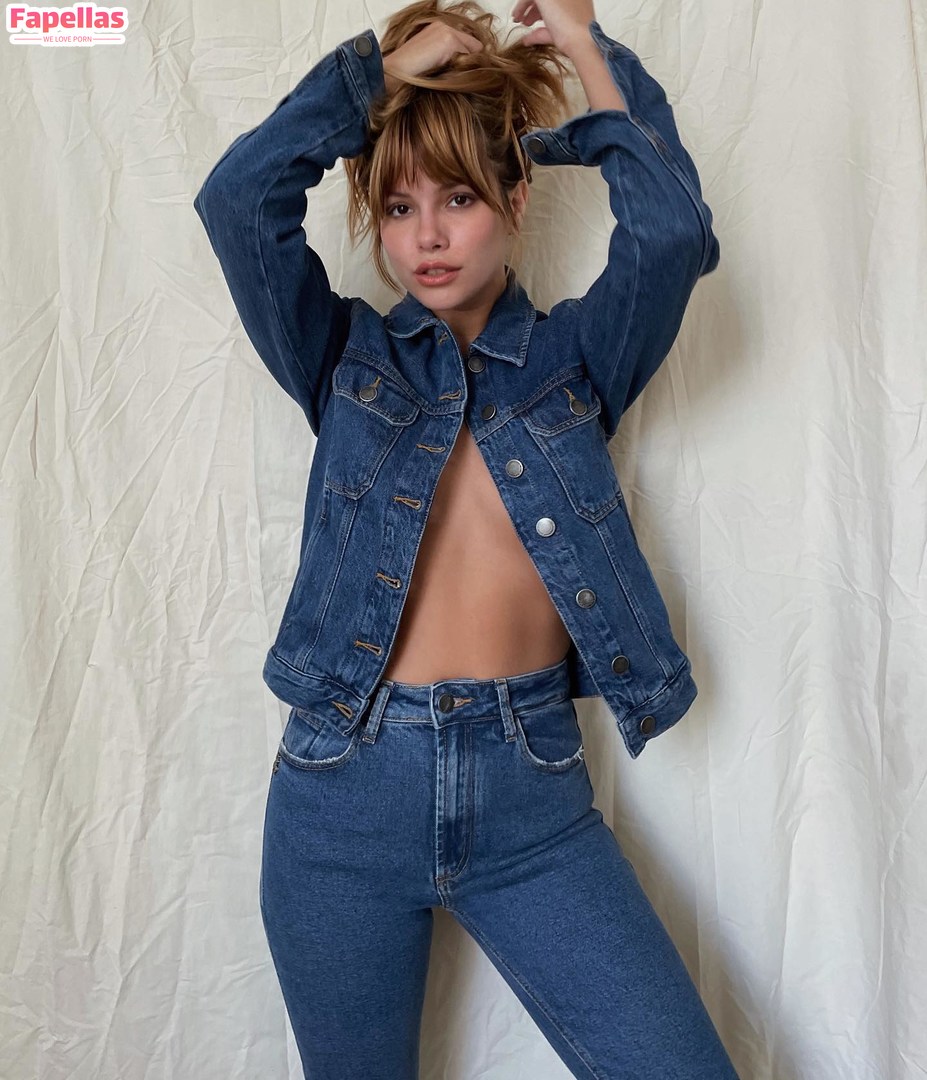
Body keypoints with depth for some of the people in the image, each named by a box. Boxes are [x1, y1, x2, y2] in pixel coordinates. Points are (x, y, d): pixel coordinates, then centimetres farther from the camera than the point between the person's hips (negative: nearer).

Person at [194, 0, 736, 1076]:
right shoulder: (345, 358, 6)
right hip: (343, 790, 1)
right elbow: (239, 196, -7)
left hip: (530, 793, 0)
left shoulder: (572, 355, 6)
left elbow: (672, 230, -11)